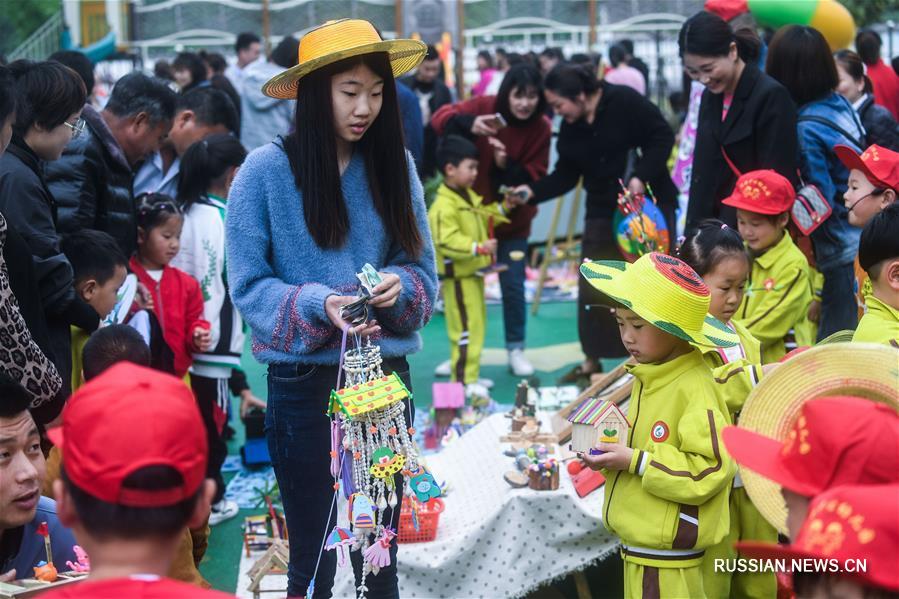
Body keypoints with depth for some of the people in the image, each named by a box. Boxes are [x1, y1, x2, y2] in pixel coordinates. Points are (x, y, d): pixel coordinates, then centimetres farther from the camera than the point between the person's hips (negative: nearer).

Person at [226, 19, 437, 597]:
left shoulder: (394, 165, 2)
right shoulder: (266, 170, -10)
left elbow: (424, 271, 5)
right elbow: (248, 285, -8)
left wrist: (398, 285, -17)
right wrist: (319, 305, -24)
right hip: (305, 382, -3)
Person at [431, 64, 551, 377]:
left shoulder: (541, 128, -13)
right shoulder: (485, 107, -15)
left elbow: (535, 177, -14)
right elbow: (441, 118, -22)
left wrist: (507, 165, -33)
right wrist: (469, 125, -42)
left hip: (512, 219, 0)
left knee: (513, 286, 3)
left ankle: (516, 350, 19)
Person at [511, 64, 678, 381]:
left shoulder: (625, 102, -17)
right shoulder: (570, 129, 1)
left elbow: (662, 137, -16)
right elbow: (565, 176, 2)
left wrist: (641, 176, -25)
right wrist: (532, 191, -12)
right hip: (604, 210, 5)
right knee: (593, 287, 2)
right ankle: (593, 358, 15)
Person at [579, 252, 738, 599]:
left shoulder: (693, 390, -19)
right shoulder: (649, 377, 8)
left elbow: (709, 471, -24)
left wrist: (634, 462, -23)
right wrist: (613, 450, 2)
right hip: (639, 548, 9)